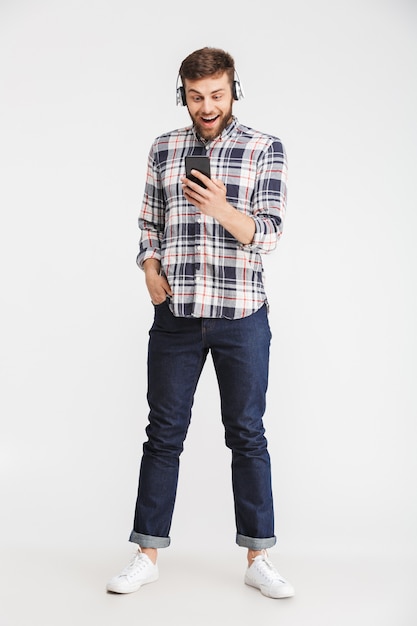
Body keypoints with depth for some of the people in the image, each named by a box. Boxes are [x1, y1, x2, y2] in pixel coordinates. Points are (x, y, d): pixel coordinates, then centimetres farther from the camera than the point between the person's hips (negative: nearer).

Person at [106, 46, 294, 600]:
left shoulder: (265, 149, 1)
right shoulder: (164, 150, 9)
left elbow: (267, 232, -8)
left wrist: (223, 210, -26)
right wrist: (150, 270, -3)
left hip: (242, 315, -2)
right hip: (176, 314, 2)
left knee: (248, 435, 6)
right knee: (164, 434, 6)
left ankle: (258, 560, 17)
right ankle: (148, 555, 18)